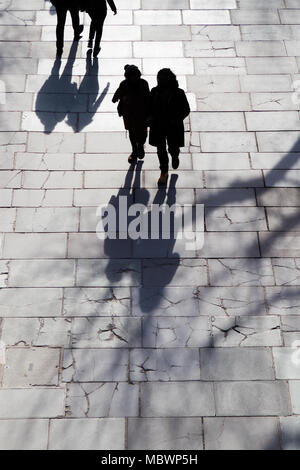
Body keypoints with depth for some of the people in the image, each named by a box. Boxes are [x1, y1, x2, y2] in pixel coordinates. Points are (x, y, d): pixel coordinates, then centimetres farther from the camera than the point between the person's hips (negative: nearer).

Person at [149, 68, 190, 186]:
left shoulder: (179, 93, -14)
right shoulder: (155, 92, -7)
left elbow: (186, 110, -6)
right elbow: (149, 107, 7)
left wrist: (177, 119, -20)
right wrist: (150, 117, -11)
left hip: (173, 127, -2)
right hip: (158, 127, 2)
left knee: (173, 148, 12)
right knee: (161, 150, 11)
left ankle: (175, 156, 51)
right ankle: (164, 172, 29)